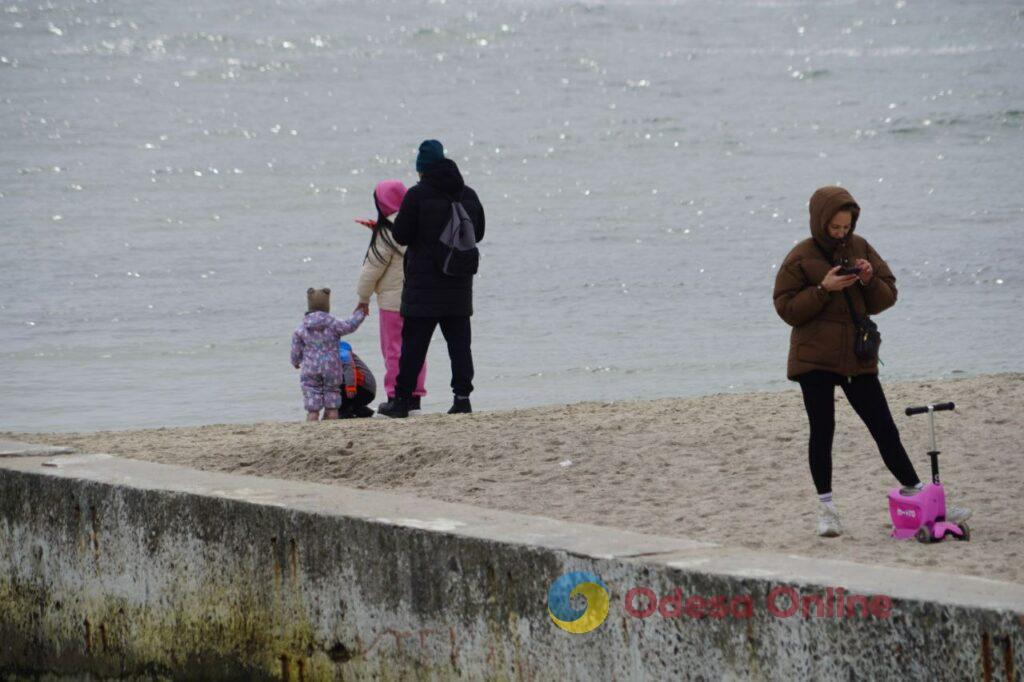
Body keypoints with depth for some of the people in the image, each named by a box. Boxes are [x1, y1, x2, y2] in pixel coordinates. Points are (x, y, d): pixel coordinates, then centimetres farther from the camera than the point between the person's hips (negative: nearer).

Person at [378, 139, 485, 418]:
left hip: (424, 281, -4)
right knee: (459, 341, 7)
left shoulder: (417, 195, -11)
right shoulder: (468, 195, 6)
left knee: (413, 343, -1)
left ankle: (401, 400, 1)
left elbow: (401, 235, -10)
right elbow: (478, 233, 16)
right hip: (459, 281, 4)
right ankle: (462, 397, 1)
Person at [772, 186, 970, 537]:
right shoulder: (801, 258, -5)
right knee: (822, 431, -1)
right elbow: (786, 308, -8)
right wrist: (823, 290, -19)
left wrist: (870, 281, -12)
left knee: (885, 430, 5)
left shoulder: (860, 248, 7)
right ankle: (826, 508, 8)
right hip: (814, 359, -4)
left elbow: (886, 298, 9)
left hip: (858, 358, 4)